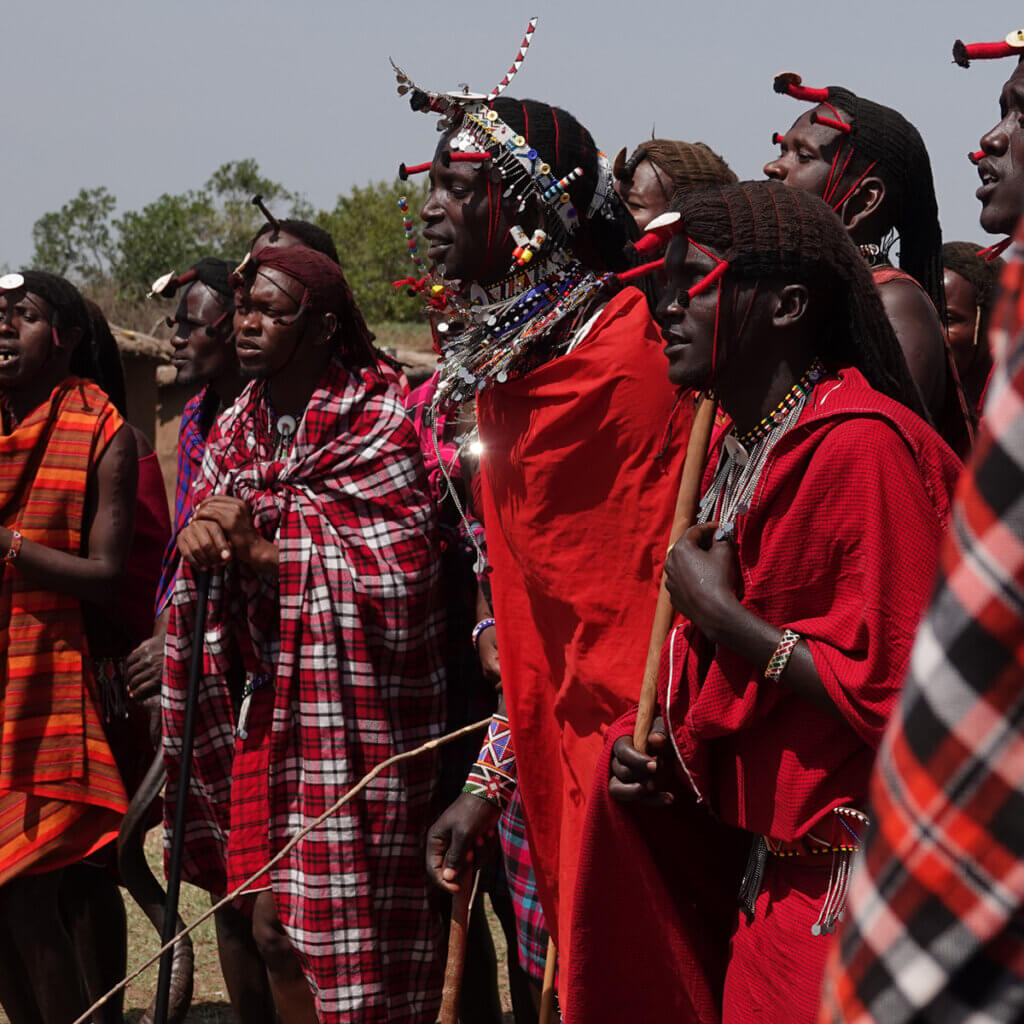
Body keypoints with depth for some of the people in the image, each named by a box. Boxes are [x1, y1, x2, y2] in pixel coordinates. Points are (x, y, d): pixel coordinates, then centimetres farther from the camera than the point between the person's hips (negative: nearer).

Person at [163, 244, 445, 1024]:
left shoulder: (379, 424, -7)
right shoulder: (236, 431, 13)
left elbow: (394, 573, -15)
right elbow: (200, 580, 13)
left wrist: (262, 549, -16)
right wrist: (202, 542, -11)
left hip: (351, 714, -6)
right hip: (264, 709, 6)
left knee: (344, 928, -5)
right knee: (273, 926, 8)